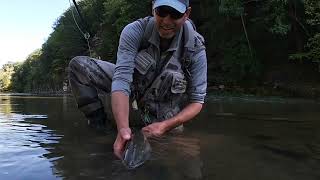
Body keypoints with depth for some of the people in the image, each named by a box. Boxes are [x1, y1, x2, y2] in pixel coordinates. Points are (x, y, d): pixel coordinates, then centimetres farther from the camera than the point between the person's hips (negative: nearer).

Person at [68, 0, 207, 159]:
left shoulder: (196, 49, -25)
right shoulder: (135, 31, -26)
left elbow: (197, 101, -20)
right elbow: (122, 79, -36)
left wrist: (165, 126, -36)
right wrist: (123, 128, -50)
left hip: (164, 106, 1)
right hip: (133, 86, 0)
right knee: (79, 65, -16)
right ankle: (101, 125, -8)